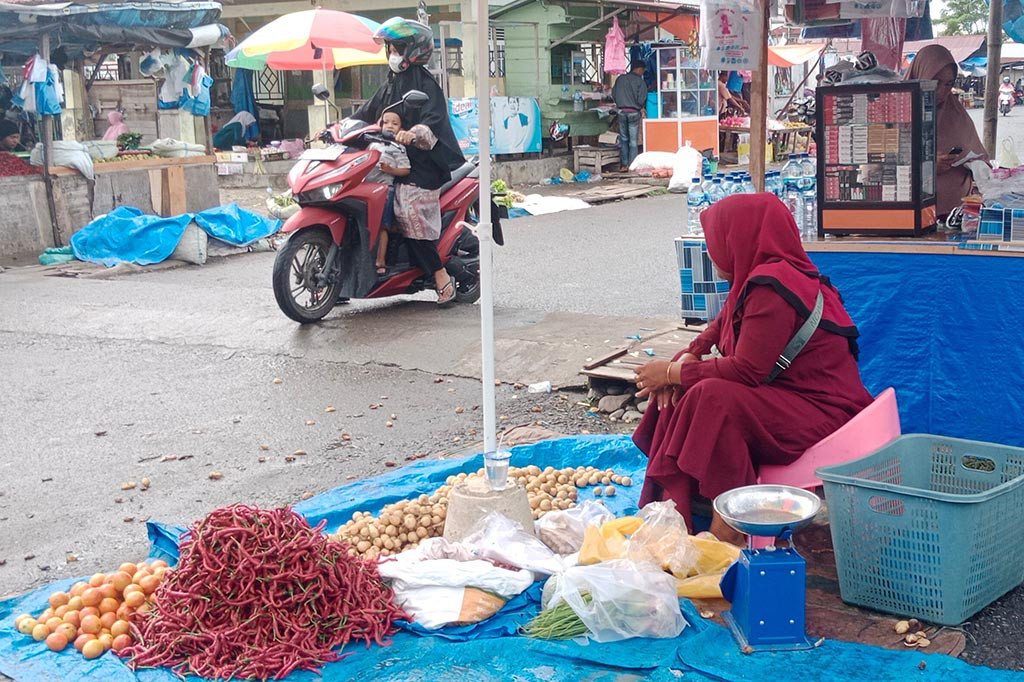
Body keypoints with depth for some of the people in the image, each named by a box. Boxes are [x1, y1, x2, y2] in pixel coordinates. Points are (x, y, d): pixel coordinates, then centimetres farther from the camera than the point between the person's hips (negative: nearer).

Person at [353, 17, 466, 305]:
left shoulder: (426, 84, -5)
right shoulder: (390, 86, 21)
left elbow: (434, 119, -21)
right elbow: (366, 114, 23)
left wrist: (414, 133, -40)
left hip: (421, 164, -9)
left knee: (412, 217, -19)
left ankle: (440, 276, -13)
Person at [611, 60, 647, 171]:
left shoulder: (620, 79, 6)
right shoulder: (640, 81, -6)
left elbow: (613, 95, 8)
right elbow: (641, 100, -10)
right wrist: (641, 108, 10)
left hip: (621, 111, 3)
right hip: (634, 112, -3)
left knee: (623, 139, 12)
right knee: (633, 140, 2)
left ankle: (624, 164, 9)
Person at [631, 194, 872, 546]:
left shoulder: (771, 288, -21)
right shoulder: (759, 278, 10)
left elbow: (746, 371, -25)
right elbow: (719, 329, 19)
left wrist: (673, 372, -14)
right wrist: (685, 360, -2)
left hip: (821, 414, -11)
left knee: (713, 397, -31)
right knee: (679, 393, 2)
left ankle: (728, 532, -24)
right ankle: (670, 506, -3)